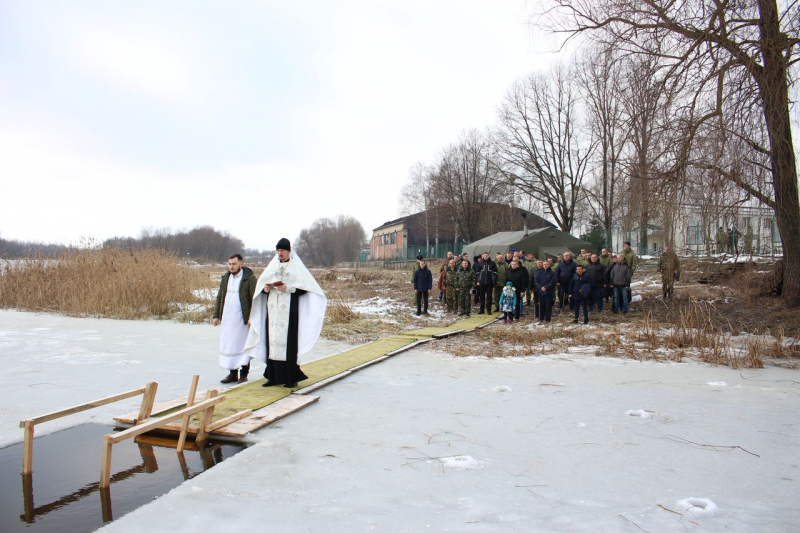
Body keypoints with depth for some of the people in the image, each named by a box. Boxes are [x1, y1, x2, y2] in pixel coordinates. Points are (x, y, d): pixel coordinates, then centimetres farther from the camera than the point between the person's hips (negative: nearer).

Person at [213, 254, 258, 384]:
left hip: (242, 319, -6)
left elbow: (254, 299, -9)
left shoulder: (250, 279, -7)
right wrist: (216, 315, 8)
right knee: (228, 346, 7)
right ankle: (232, 373, 15)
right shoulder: (225, 278, 11)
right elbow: (219, 297, 15)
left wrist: (252, 318, -15)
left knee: (242, 346, 0)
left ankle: (243, 374, 9)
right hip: (226, 318, 6)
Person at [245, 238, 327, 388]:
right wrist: (266, 288, -5)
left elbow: (304, 288, -5)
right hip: (272, 311, 4)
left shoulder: (297, 267, 2)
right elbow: (261, 285, 17)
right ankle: (274, 377, 11)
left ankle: (291, 378, 1)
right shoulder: (272, 267, 14)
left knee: (289, 342, -6)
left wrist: (288, 288, -17)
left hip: (289, 311, -4)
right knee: (272, 341, 3)